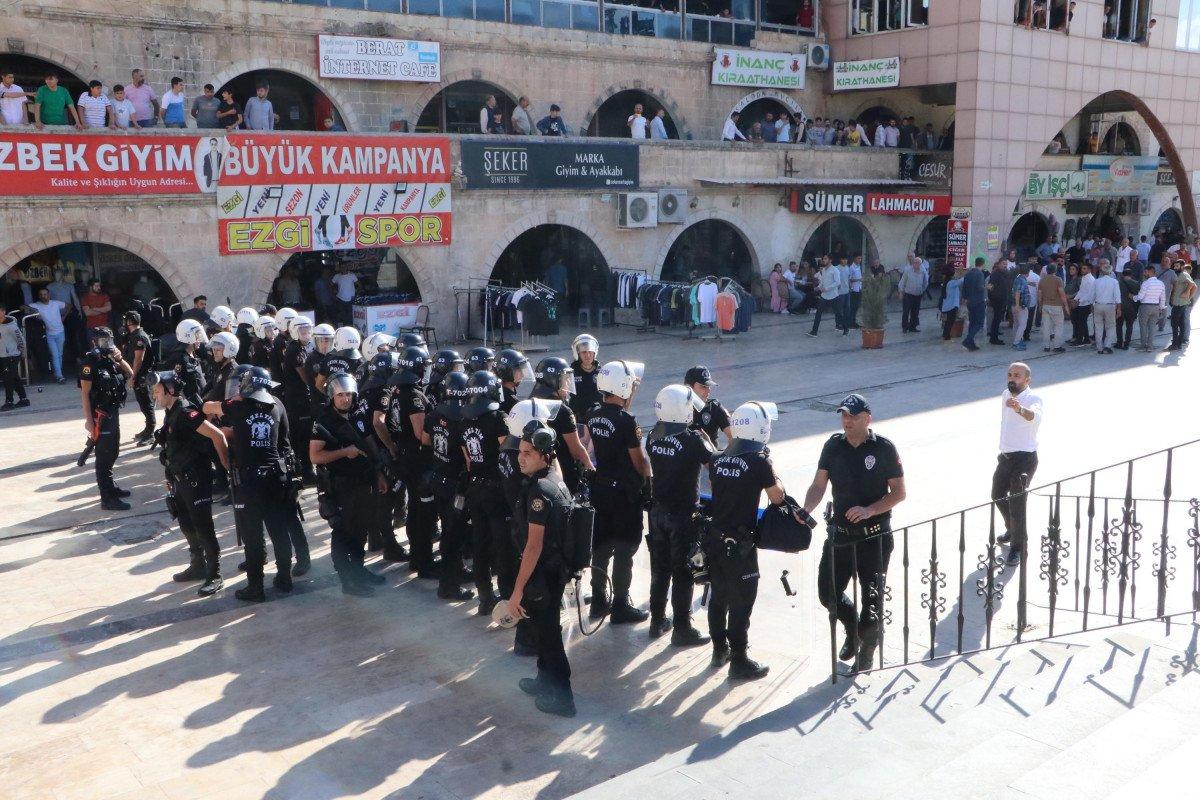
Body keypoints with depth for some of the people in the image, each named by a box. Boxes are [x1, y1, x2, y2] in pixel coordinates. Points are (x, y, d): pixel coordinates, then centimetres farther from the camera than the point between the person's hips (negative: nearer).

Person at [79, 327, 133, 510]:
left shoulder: (110, 360, 8)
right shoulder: (90, 362, -14)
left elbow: (130, 374, 12)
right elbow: (85, 392, -17)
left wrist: (119, 359, -5)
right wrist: (88, 419, -21)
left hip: (113, 413, 8)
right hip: (100, 416, -8)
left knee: (112, 453, 20)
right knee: (103, 456, -5)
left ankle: (110, 486, 36)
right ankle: (107, 498, -3)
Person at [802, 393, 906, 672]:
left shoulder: (884, 448, -8)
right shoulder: (833, 446, 1)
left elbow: (899, 493, -5)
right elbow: (818, 486, 0)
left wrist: (869, 510, -20)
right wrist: (805, 511, -19)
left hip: (874, 535, -3)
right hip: (840, 532, 3)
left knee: (872, 595, 2)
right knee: (828, 593, 6)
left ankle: (867, 650, 28)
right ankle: (852, 629, 38)